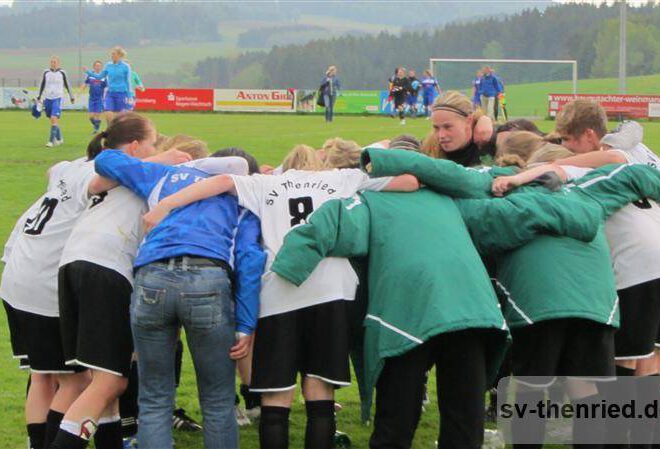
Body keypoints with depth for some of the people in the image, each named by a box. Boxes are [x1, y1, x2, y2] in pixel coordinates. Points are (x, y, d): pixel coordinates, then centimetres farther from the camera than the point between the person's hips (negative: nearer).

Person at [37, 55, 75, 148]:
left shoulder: (62, 73, 0)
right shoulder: (46, 73, 7)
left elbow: (67, 85, 7)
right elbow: (42, 85, 15)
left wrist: (71, 97, 10)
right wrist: (39, 97, 13)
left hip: (57, 98, -4)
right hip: (48, 98, 4)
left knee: (54, 119, -17)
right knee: (52, 120, 11)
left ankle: (51, 141, -17)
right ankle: (59, 139, 27)